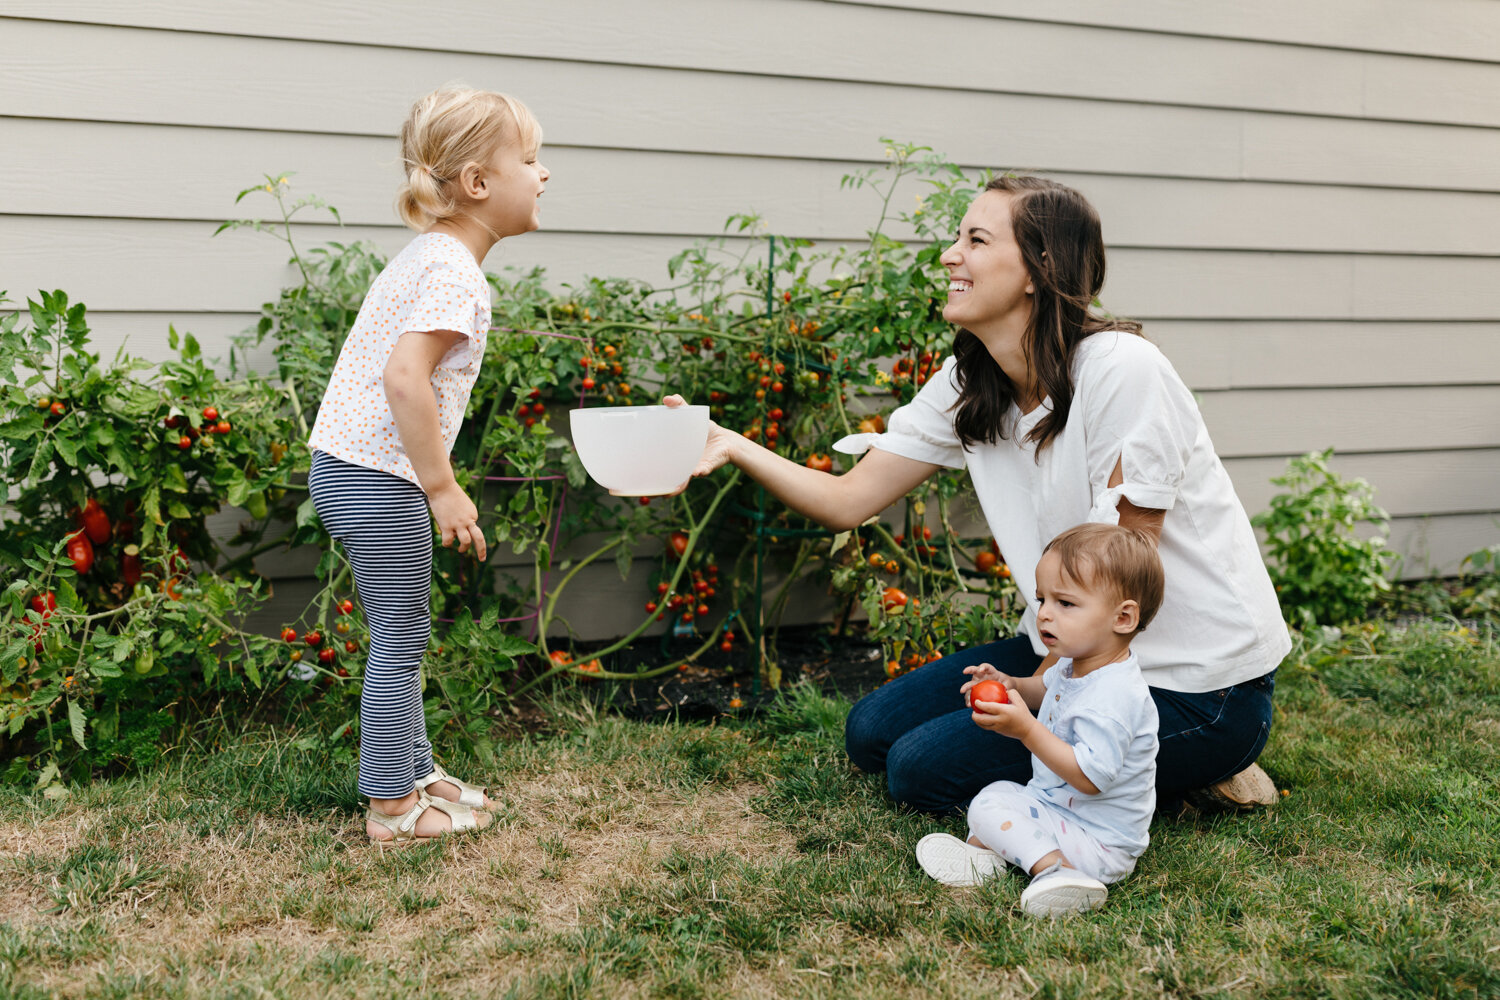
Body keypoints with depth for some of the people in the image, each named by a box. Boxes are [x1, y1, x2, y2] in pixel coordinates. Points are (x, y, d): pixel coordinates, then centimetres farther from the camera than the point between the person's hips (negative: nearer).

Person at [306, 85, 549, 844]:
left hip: (349, 467, 10)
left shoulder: (427, 256, 14)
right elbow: (405, 380, -29)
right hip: (378, 476, -10)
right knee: (401, 639, 1)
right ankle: (393, 806, 12)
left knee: (400, 635, 19)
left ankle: (416, 770, 31)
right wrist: (443, 489, -23)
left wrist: (432, 481, 20)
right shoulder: (456, 273, -18)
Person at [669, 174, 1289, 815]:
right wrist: (734, 447, -17)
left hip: (1197, 684, -8)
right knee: (873, 733, 7)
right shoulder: (965, 388, 0)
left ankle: (1204, 767, 1)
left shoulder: (1120, 370, -23)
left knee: (922, 769, -12)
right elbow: (846, 501, -3)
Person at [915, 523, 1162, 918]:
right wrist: (1011, 686, 3)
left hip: (1100, 846, -11)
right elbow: (1046, 689, 24)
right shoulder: (1078, 665, 1)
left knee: (992, 801, -18)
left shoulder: (1113, 696, -32)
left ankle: (1053, 868, -29)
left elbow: (1088, 776, -37)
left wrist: (1028, 730, -37)